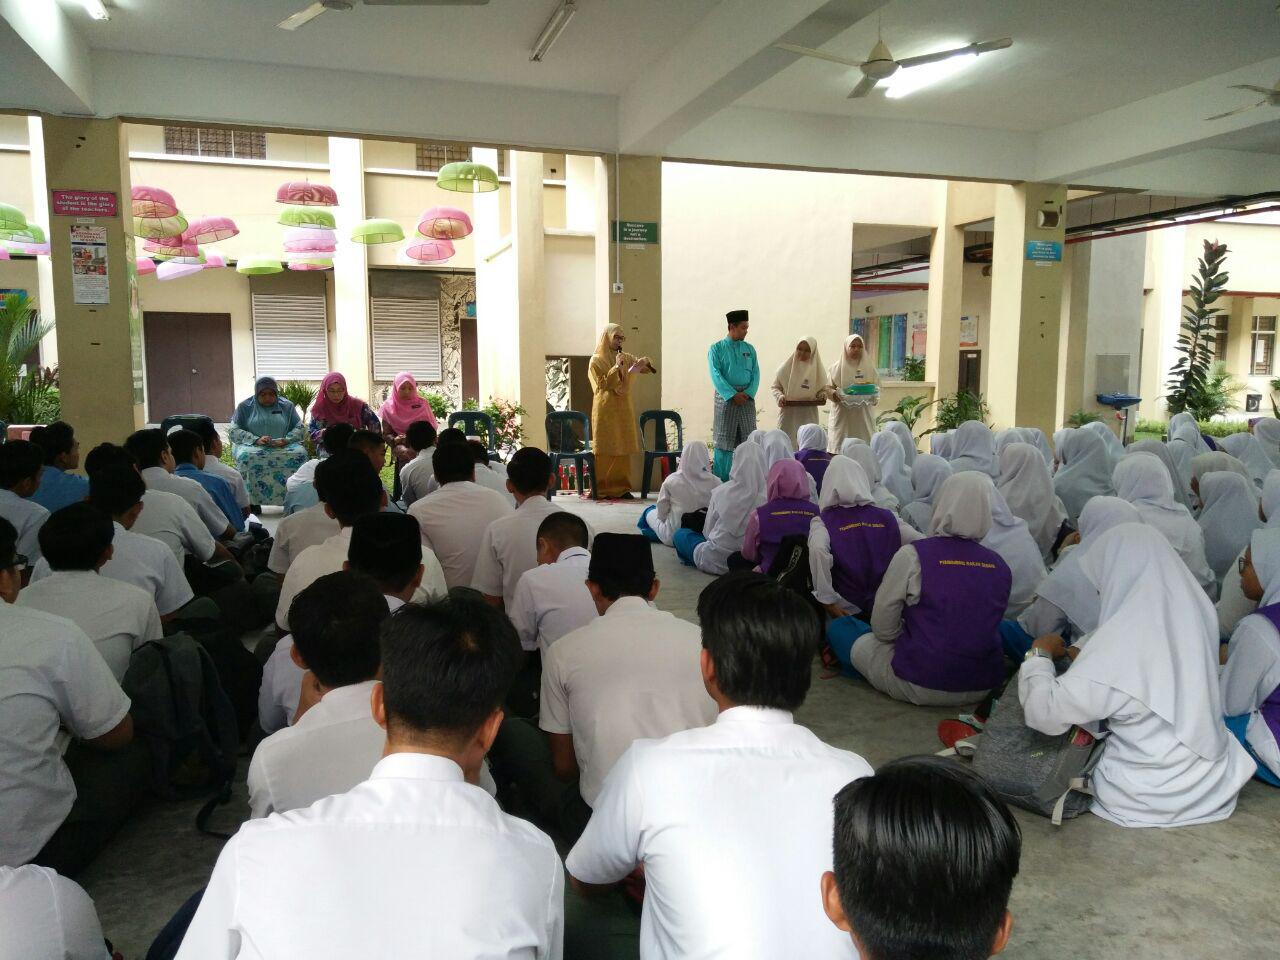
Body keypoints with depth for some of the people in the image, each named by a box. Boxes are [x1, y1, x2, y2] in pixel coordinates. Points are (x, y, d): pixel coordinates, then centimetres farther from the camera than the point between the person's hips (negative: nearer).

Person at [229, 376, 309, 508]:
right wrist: (256, 440, -15)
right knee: (246, 456, -38)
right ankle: (253, 501, -31)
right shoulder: (245, 406, 10)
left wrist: (286, 440, -12)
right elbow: (233, 431, 2)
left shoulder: (287, 406, 13)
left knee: (300, 453, -32)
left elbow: (299, 427, 9)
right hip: (252, 446, -1)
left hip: (283, 447, 1)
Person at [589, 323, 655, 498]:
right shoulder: (596, 360, -1)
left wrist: (645, 361, -8)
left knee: (623, 450, 3)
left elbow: (646, 368, 14)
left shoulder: (626, 358, 12)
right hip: (605, 410, -5)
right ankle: (602, 489, -2)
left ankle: (621, 487, 7)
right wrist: (616, 367, -17)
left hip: (624, 410, 5)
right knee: (605, 451, -5)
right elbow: (602, 385, -11)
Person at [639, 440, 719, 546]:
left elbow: (662, 510, -5)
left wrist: (665, 519, 16)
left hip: (672, 536, -2)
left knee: (649, 512, 27)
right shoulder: (715, 482, -16)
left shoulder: (671, 480, -16)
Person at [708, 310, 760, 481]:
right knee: (724, 441, -1)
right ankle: (722, 483, 4)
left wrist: (748, 393, -11)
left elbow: (755, 374, 6)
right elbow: (716, 375, -8)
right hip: (725, 396, -3)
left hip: (747, 397, 4)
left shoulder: (749, 349, 12)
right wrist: (733, 395, -17)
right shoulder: (717, 348, 1)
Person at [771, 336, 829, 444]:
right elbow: (775, 387, 8)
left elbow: (825, 388, 14)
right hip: (788, 414, -1)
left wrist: (822, 395, -8)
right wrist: (779, 397, -11)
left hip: (808, 415, 1)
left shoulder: (817, 369, 5)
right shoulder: (786, 367, 1)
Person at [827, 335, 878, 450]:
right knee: (841, 446, -4)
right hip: (842, 416, -1)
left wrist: (871, 394, -12)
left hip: (863, 415, 1)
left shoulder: (869, 367, 9)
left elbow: (877, 388, 9)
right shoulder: (837, 367, 5)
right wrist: (834, 394, -19)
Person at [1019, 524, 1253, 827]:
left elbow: (1045, 713, -22)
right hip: (1215, 782, 5)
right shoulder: (1197, 609, -8)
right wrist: (1085, 661, 9)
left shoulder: (1119, 644, -27)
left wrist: (1038, 654, -7)